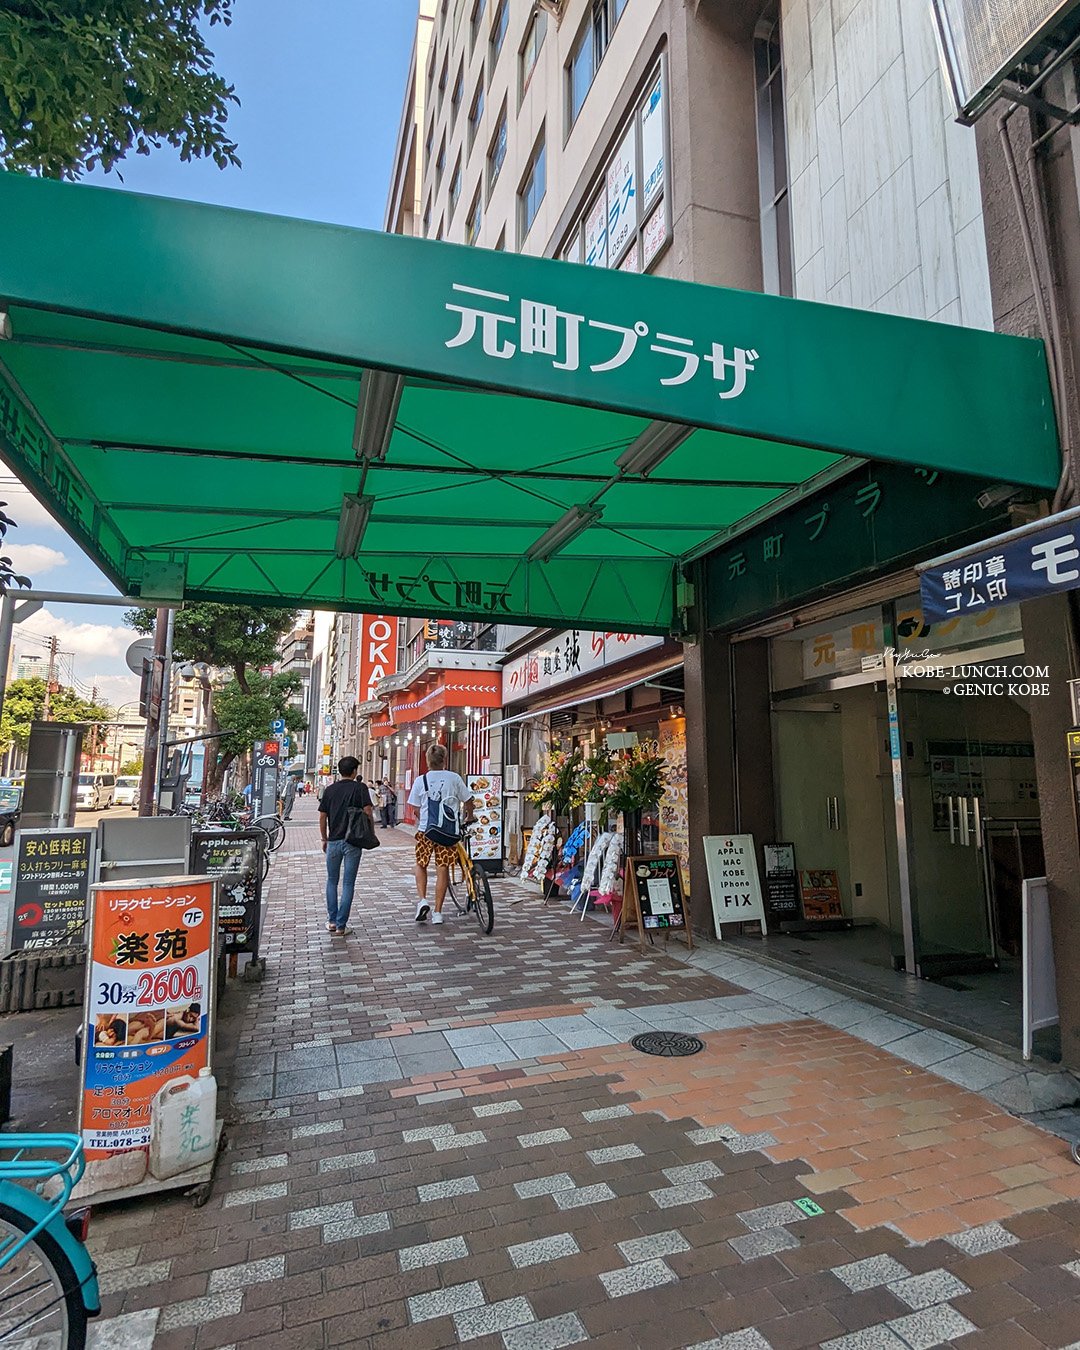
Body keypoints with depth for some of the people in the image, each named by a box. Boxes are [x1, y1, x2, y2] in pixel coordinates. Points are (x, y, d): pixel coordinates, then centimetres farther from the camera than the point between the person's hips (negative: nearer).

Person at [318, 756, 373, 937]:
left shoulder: (330, 789, 4)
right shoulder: (360, 788, -5)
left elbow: (322, 817, 5)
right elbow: (367, 812, -13)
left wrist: (324, 839, 16)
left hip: (334, 841, 3)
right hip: (353, 841, -3)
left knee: (332, 881, 18)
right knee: (348, 883, 3)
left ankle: (332, 921, 20)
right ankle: (341, 926, 4)